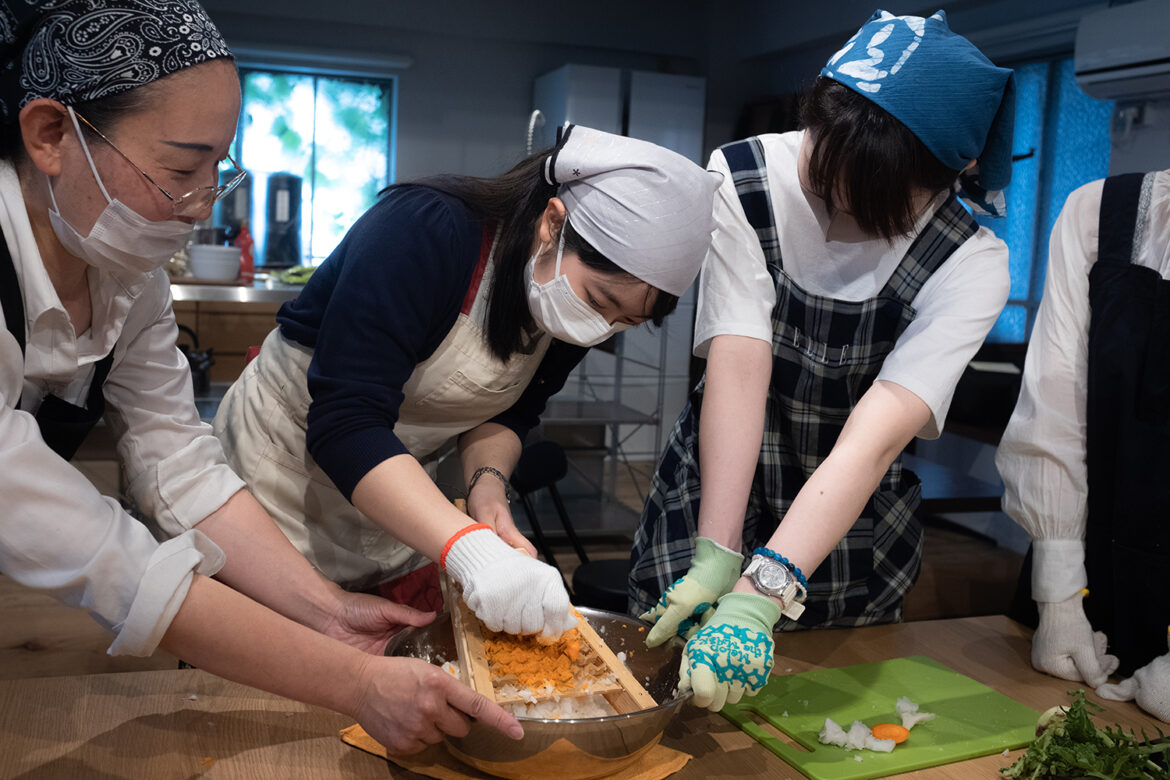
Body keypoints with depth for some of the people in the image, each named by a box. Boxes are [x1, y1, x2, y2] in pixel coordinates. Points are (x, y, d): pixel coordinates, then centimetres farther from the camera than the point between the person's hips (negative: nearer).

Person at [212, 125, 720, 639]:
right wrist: (470, 550, -46)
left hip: (394, 503, 6)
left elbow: (508, 412, 2)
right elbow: (344, 425, -37)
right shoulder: (421, 231, -32)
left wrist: (486, 483, -20)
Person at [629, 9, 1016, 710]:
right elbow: (738, 369, -27)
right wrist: (716, 558, -34)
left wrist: (760, 595, -43)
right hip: (715, 489, 0)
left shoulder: (973, 266, -21)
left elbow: (876, 437, -32)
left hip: (852, 527, 1)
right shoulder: (742, 180, -20)